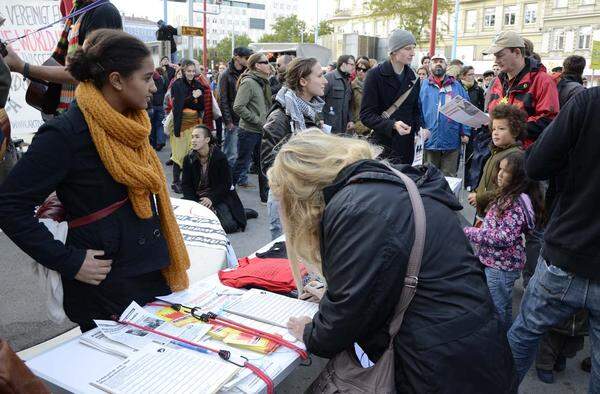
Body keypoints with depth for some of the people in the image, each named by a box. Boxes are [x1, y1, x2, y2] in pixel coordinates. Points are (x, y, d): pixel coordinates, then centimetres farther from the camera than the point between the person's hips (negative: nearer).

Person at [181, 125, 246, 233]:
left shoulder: (220, 157, -11)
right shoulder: (189, 158, -1)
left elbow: (226, 184, -11)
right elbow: (186, 184, 0)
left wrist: (211, 198, -22)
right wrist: (193, 202, -16)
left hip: (218, 196, -4)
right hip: (196, 197, 5)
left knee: (228, 225, -23)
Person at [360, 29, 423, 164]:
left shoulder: (413, 78, 11)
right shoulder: (375, 75, -6)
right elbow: (366, 114, -11)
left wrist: (419, 128, 0)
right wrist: (392, 125, -25)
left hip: (407, 146, 5)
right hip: (382, 145, -5)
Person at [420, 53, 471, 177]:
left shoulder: (456, 86, 7)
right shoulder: (423, 86, 5)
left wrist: (465, 132, -2)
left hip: (451, 141, 0)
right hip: (429, 140, 0)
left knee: (449, 177, 8)